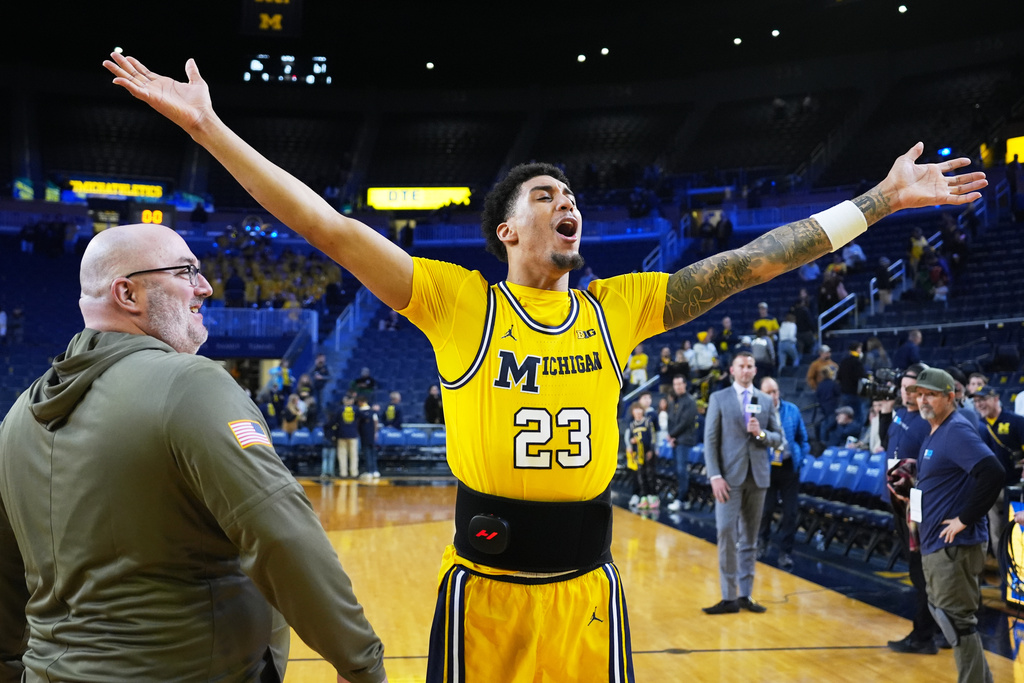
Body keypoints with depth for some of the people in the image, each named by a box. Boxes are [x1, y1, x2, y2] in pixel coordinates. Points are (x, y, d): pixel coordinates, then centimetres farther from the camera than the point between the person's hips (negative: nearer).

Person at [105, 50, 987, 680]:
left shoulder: (620, 305, 5)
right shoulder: (458, 300, -3)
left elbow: (751, 262, 5)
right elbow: (331, 229, -9)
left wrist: (882, 198, 7)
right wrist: (211, 127, -14)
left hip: (586, 579, 3)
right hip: (485, 581, -2)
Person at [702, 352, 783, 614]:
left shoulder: (766, 401, 11)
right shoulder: (719, 398, 2)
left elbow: (778, 439, 10)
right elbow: (710, 440, -2)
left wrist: (761, 433, -12)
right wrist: (715, 476, -11)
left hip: (757, 476, 3)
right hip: (730, 476, -3)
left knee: (750, 537, 7)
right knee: (727, 534, -8)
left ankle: (745, 595, 14)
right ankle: (729, 597, -2)